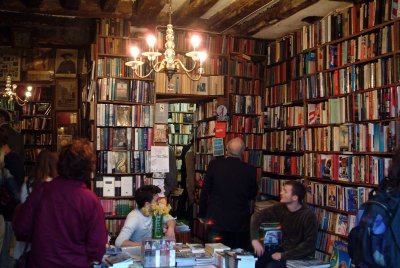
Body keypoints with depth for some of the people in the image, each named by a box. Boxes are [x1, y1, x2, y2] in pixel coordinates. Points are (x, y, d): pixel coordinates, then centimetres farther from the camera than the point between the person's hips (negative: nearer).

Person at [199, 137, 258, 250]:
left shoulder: (214, 165, -9)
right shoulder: (250, 170, -8)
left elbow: (205, 191, -2)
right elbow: (252, 195, 6)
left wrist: (202, 214, 9)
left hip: (216, 220, 0)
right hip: (240, 221, 1)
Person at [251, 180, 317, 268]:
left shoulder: (308, 215, -21)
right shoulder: (281, 208, -6)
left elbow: (309, 244, -23)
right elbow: (257, 216, -3)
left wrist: (284, 255, -23)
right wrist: (254, 239, -18)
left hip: (301, 255, -5)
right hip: (284, 248, 6)